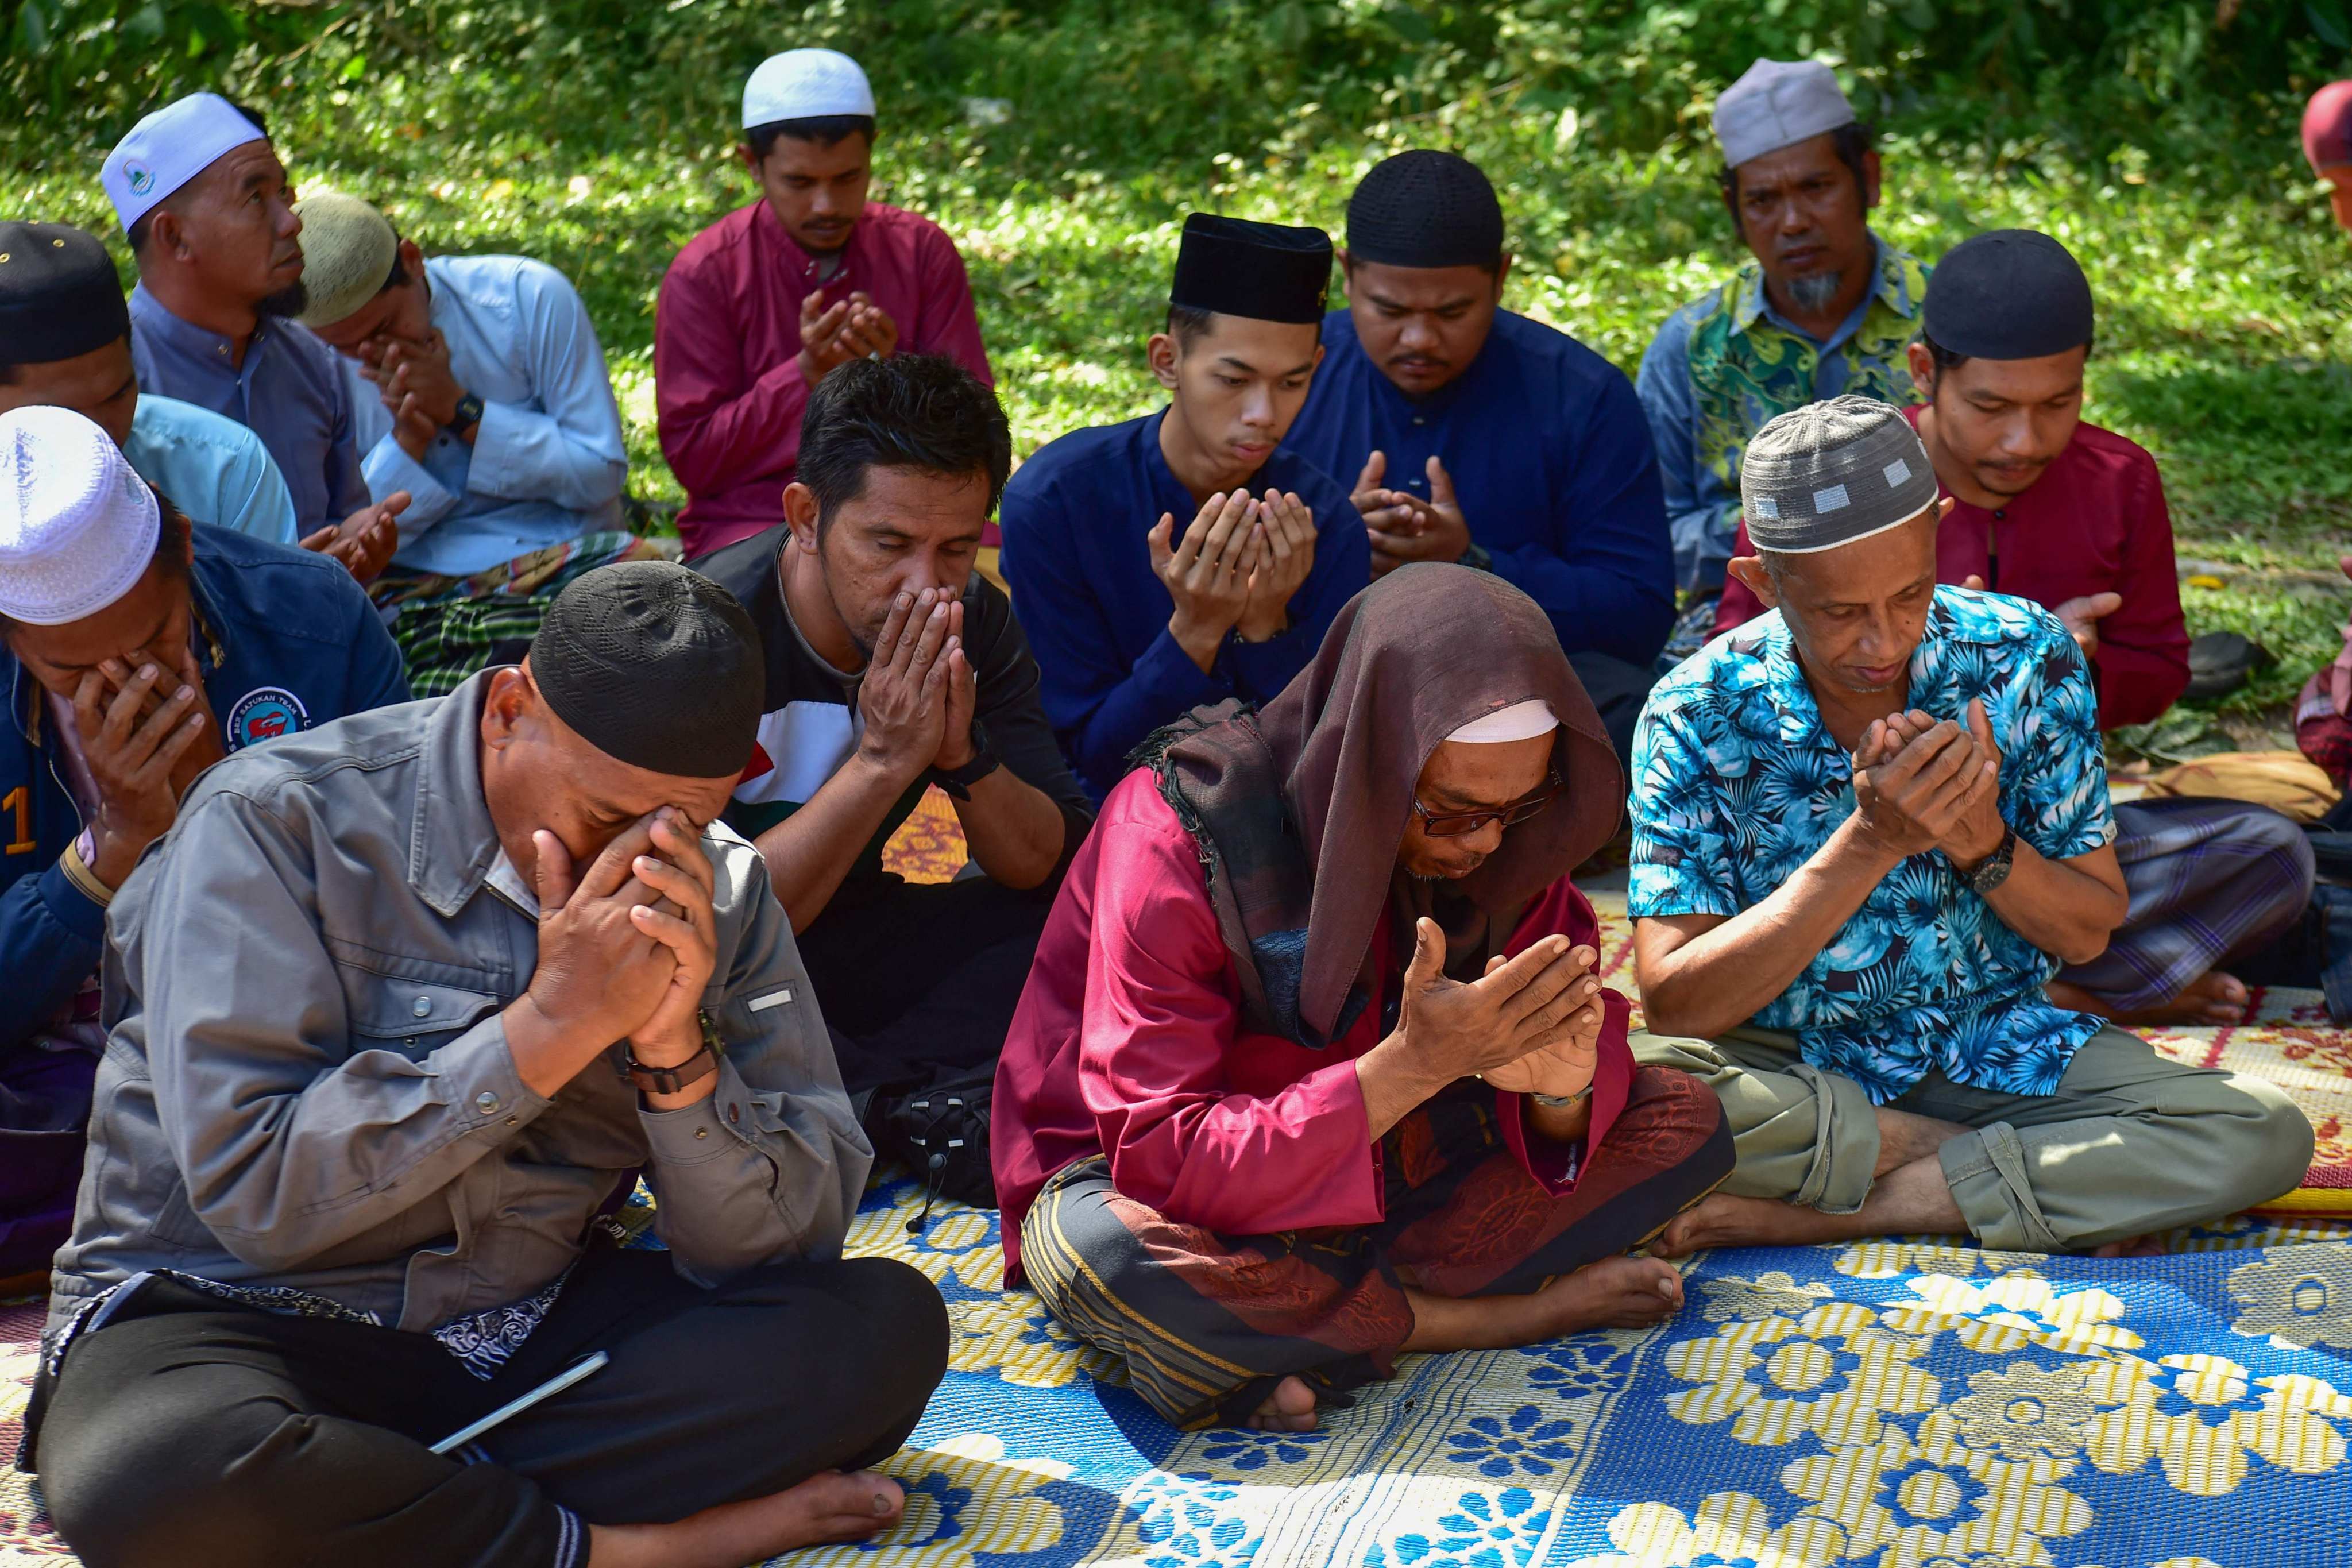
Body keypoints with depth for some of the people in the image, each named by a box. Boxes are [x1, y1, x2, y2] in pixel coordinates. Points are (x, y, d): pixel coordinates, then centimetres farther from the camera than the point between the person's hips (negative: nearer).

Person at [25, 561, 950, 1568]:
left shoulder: (719, 888, -1)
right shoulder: (277, 822, -15)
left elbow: (778, 1245, -4)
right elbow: (256, 1194, -23)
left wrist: (677, 1049, -22)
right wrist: (552, 1025, -25)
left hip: (526, 1327, 4)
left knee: (887, 1326, -16)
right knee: (150, 1483, -38)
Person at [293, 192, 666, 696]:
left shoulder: (530, 298, -1)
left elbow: (603, 471, -1)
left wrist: (462, 412, -9)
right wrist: (408, 438, -11)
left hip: (568, 556, 2)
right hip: (417, 590, -2)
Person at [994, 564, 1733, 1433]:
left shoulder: (1499, 830, -10)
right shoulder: (1172, 838, -27)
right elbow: (1162, 1159, -30)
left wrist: (1564, 1084, -31)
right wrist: (1412, 1063, -40)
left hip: (1375, 1155, 5)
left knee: (1683, 1118, -10)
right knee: (1113, 1261, -41)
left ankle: (1314, 1326, -18)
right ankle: (1526, 1309, -21)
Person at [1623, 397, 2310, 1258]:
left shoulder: (2025, 660, -9)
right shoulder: (1697, 714, -15)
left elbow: (2090, 932, -2)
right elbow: (1674, 1005, -19)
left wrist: (1983, 844, -24)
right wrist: (1871, 842, -28)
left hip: (1994, 1046, 2)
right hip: (1791, 1067, -2)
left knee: (2264, 1134, -21)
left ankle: (1806, 1214, -19)